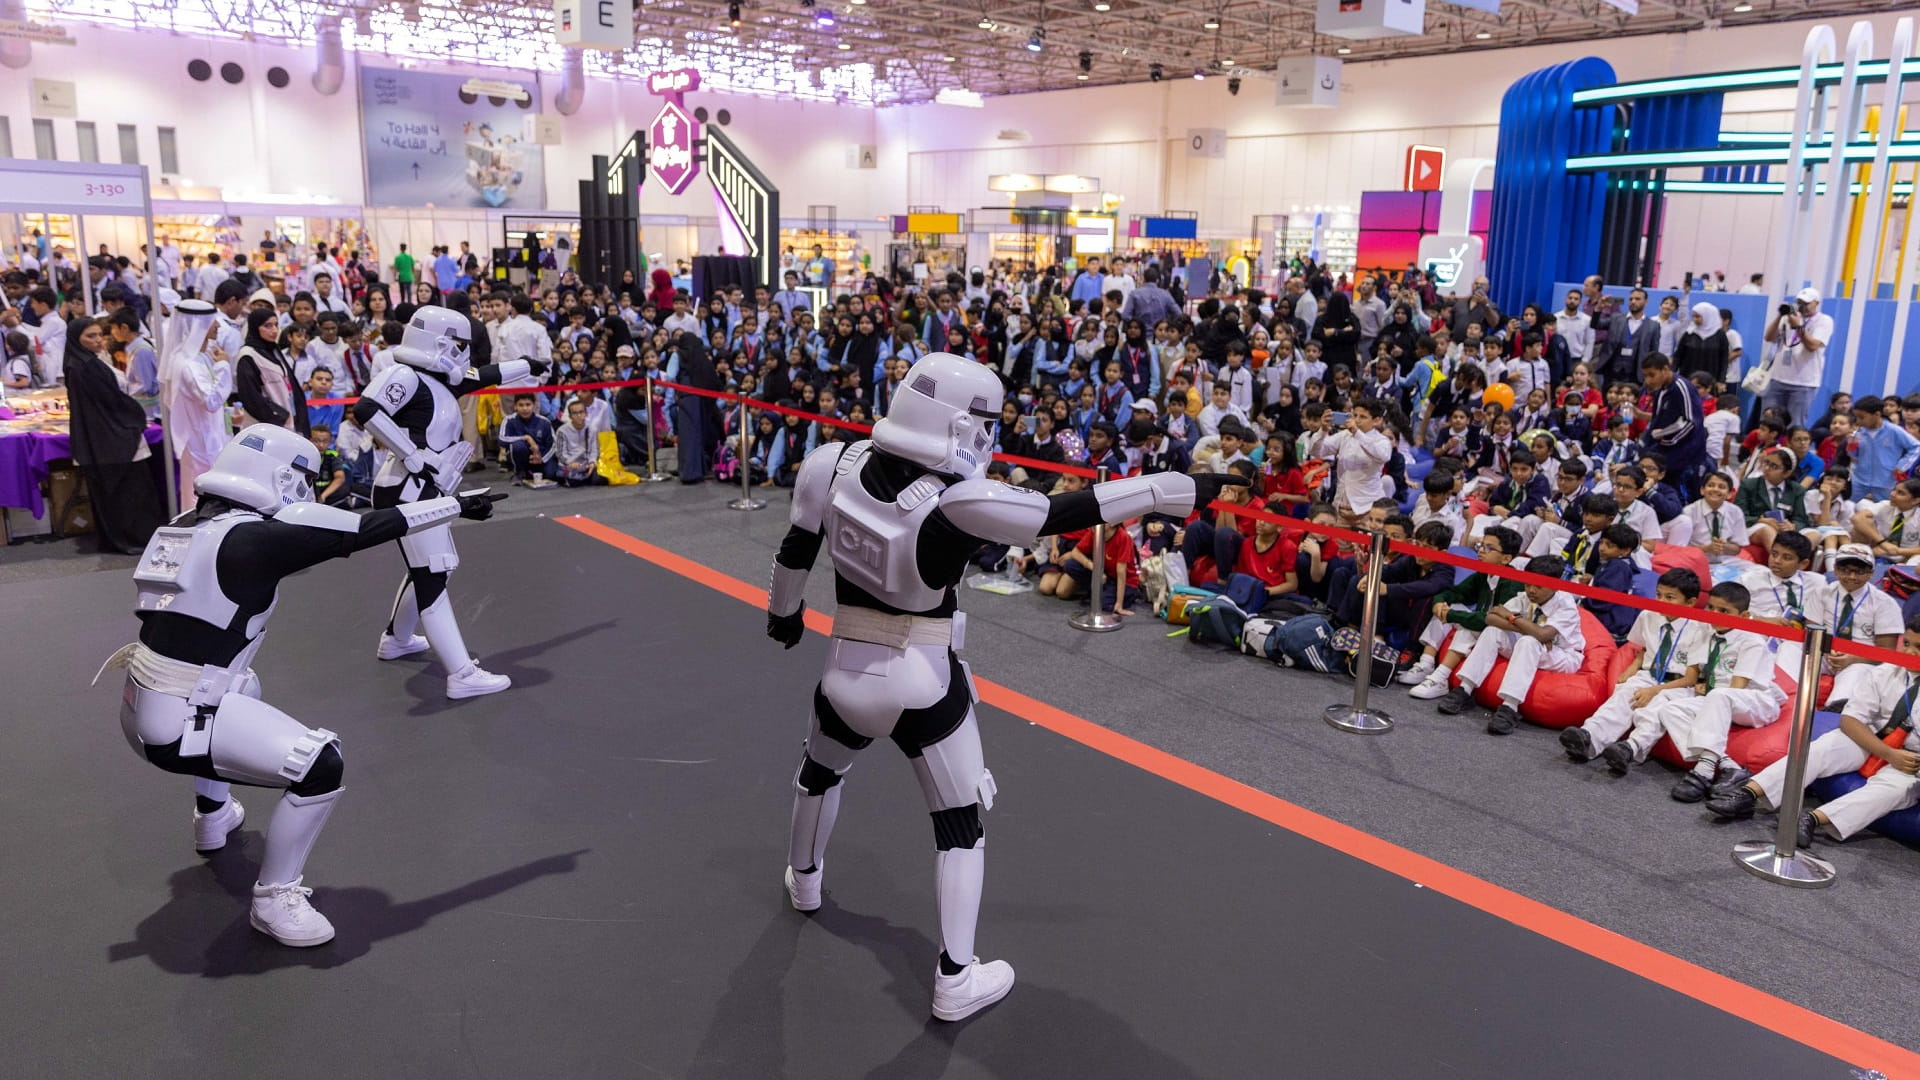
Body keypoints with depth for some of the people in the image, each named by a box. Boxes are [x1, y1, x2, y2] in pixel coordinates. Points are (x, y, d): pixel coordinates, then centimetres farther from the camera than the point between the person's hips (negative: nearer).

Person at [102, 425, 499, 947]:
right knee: (320, 765, -13)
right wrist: (458, 505, -6)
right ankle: (274, 900, 0)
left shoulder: (188, 526, 6)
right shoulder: (253, 539, -18)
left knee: (236, 687, 38)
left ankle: (213, 816, 53)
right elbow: (367, 529, -14)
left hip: (140, 709, 10)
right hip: (178, 728, -10)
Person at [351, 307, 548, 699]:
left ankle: (395, 640, 46)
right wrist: (413, 457, -25)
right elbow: (366, 411, -30)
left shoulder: (441, 380, 11)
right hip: (407, 492, -10)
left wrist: (528, 366, 41)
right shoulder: (407, 377, -15)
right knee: (432, 577, -10)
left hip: (423, 491, 10)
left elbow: (484, 376, 28)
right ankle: (462, 675, -10)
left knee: (427, 571, 25)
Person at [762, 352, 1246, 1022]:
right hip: (926, 684, -5)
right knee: (960, 824, 13)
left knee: (820, 770, 34)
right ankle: (956, 980, 18)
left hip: (849, 673, 5)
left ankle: (804, 880, 58)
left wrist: (783, 613, 21)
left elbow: (796, 554, 1)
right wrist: (1183, 489, -15)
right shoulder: (960, 504, -26)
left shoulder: (835, 464, -13)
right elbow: (1074, 512, -23)